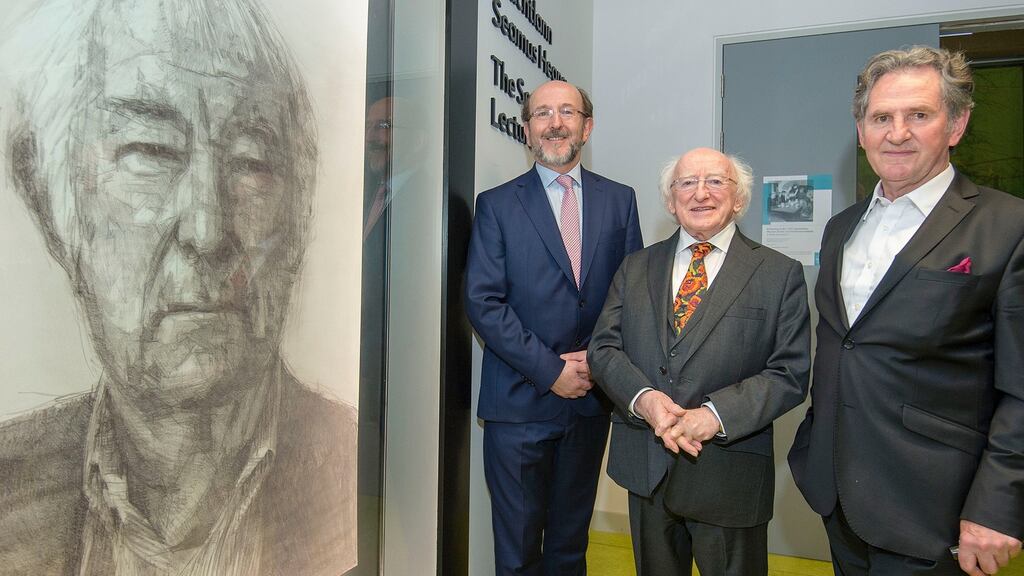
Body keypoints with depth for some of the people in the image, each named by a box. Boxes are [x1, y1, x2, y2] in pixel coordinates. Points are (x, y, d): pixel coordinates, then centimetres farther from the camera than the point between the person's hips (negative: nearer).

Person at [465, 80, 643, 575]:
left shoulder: (619, 200, 8)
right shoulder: (497, 204, 0)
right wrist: (551, 370, -13)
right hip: (519, 401, -2)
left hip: (590, 399, 3)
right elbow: (483, 302, -8)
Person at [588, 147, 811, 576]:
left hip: (729, 472, -2)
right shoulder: (635, 268, 6)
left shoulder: (780, 274, -2)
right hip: (645, 465, 3)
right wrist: (642, 397, -19)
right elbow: (602, 348, 0)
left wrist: (716, 414, -22)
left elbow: (790, 373, -8)